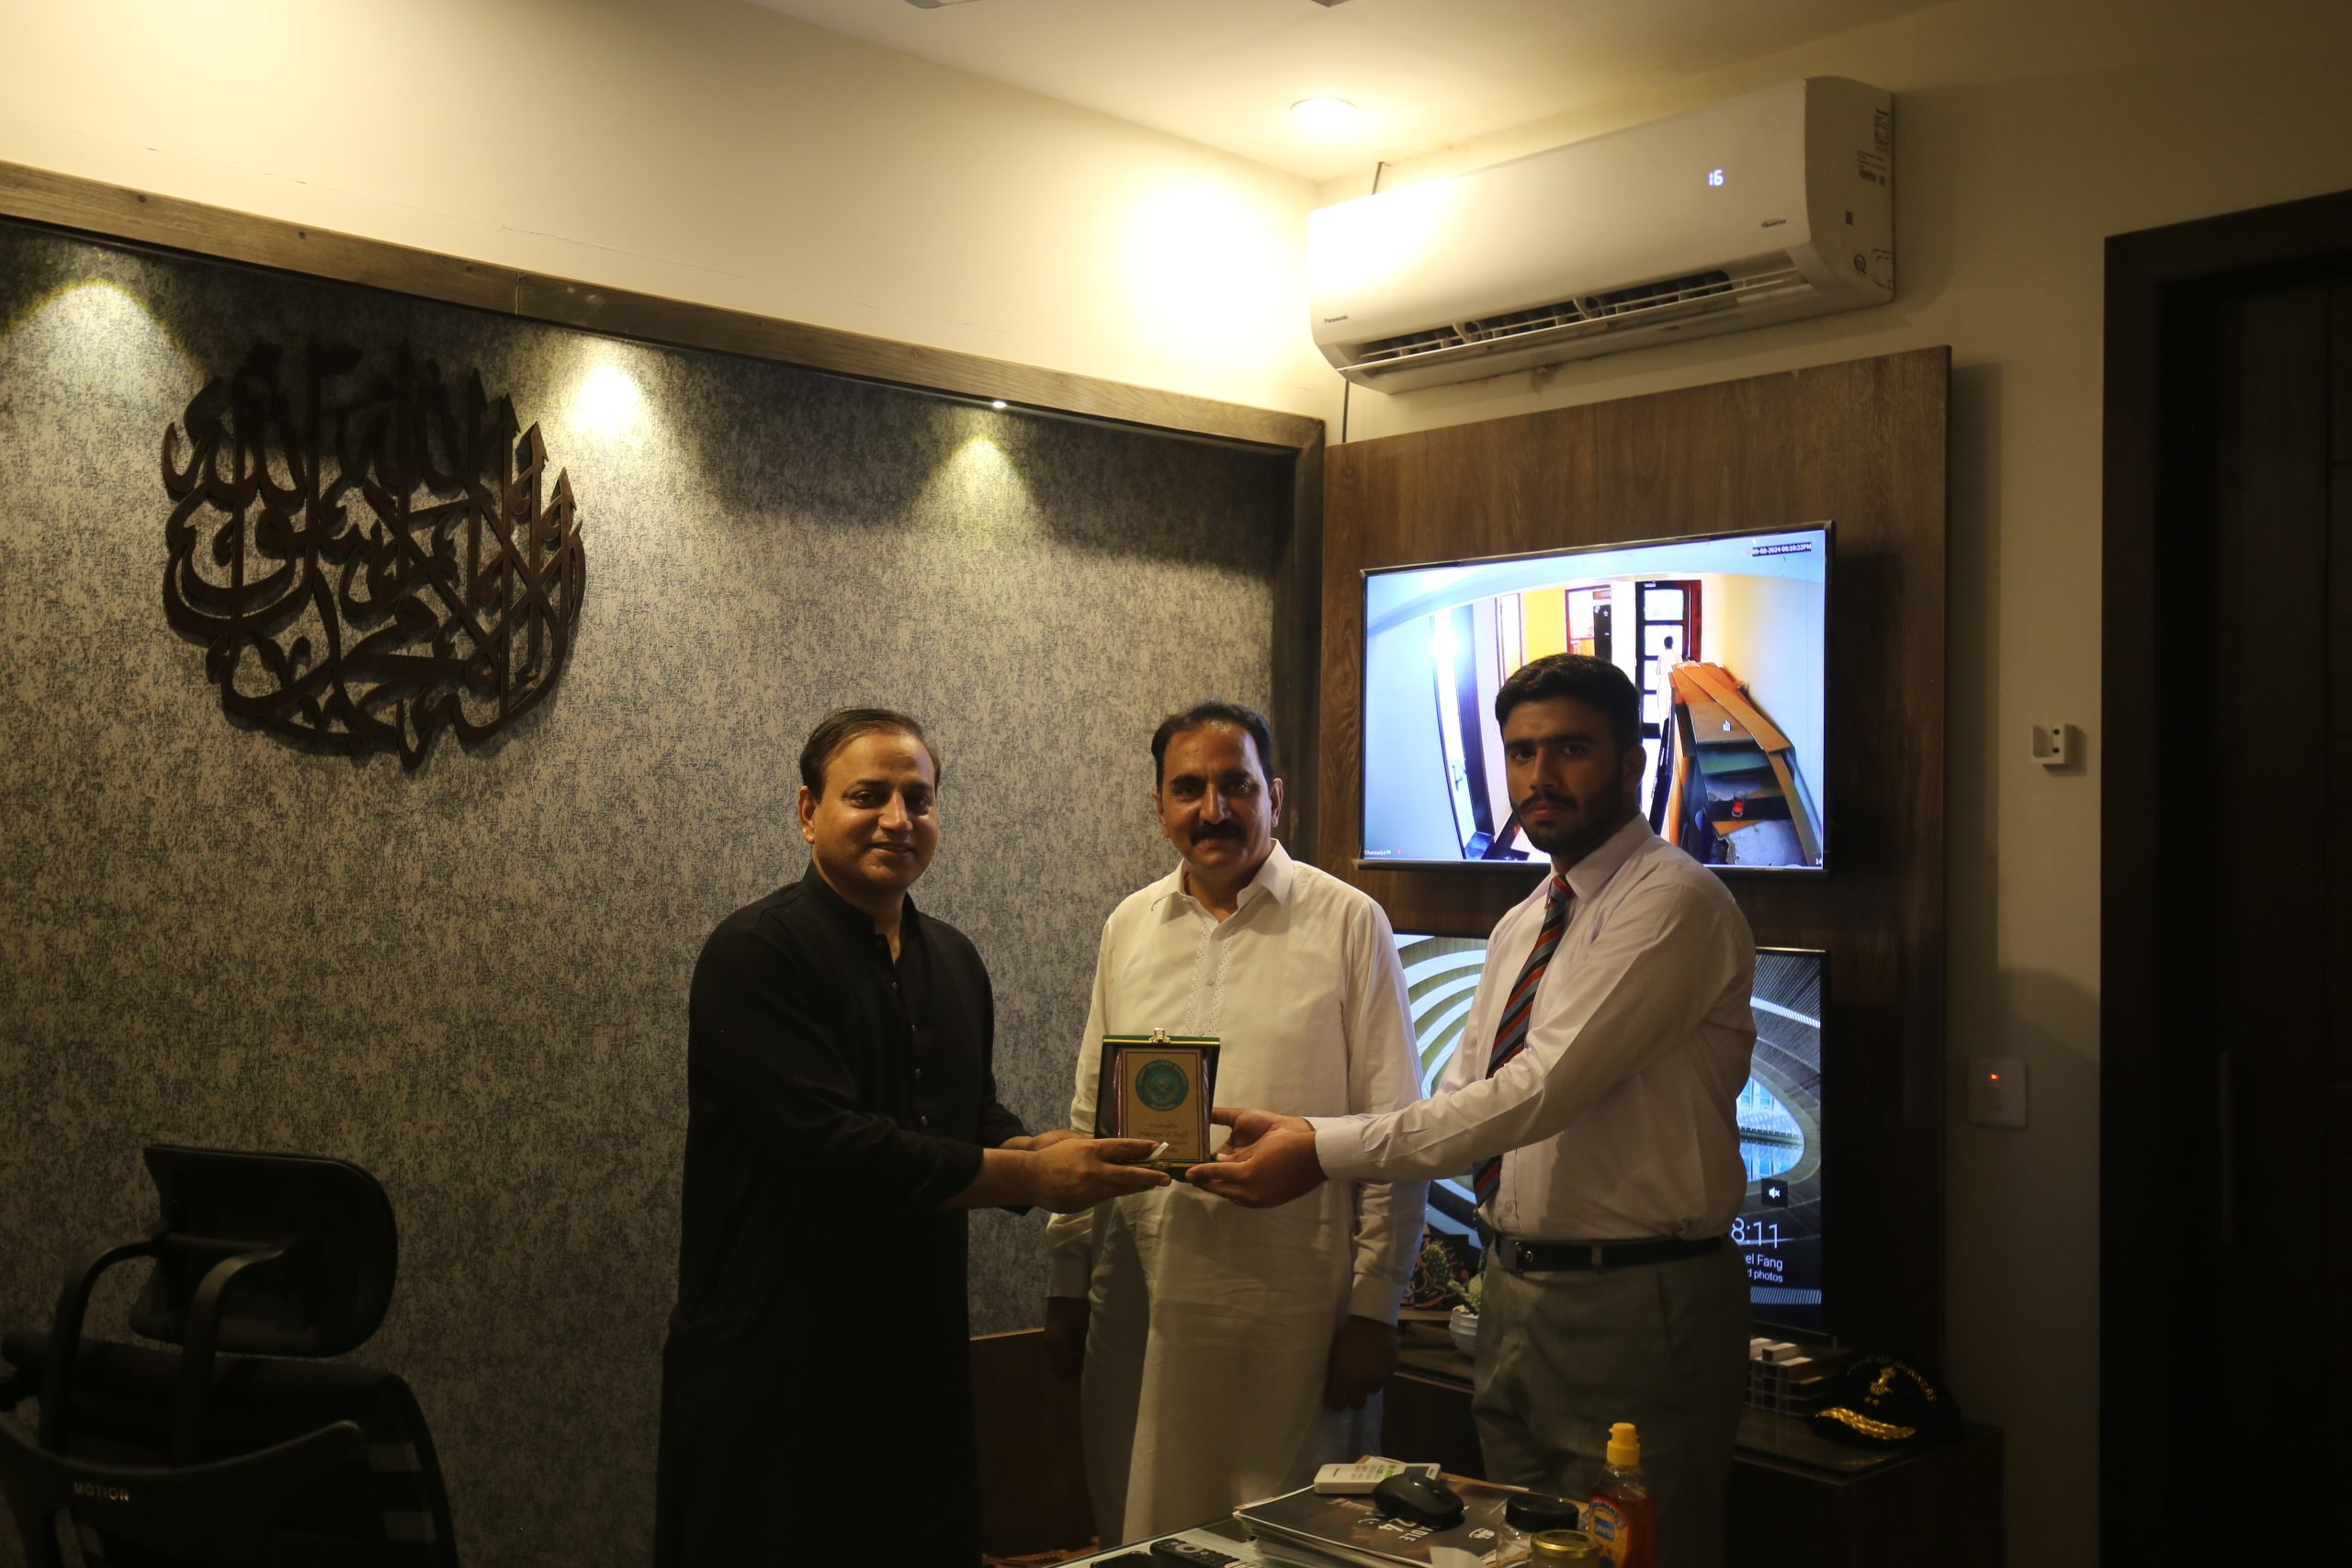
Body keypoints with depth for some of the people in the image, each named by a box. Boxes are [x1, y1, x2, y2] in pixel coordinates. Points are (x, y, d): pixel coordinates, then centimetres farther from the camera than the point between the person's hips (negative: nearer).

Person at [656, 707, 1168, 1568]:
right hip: (774, 1364, -7)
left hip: (918, 1353, 7)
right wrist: (1032, 1178, -20)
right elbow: (829, 1146, -24)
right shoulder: (756, 953, -14)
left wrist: (1052, 1150, -5)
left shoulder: (954, 958, 11)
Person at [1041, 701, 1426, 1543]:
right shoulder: (1128, 928, 10)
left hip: (1292, 1311, -4)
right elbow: (1090, 1119, 14)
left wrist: (1374, 1309, -7)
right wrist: (1067, 1285, 12)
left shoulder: (1347, 922, -3)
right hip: (1140, 1303, 4)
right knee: (1138, 1537, 12)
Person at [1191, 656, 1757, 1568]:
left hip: (1633, 1305, -8)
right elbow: (1464, 1097, 14)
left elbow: (1543, 1091, -24)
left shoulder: (1674, 904, -16)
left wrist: (1328, 1151, -25)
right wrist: (1296, 1138, -2)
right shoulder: (1521, 926, 13)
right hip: (1514, 1291, 8)